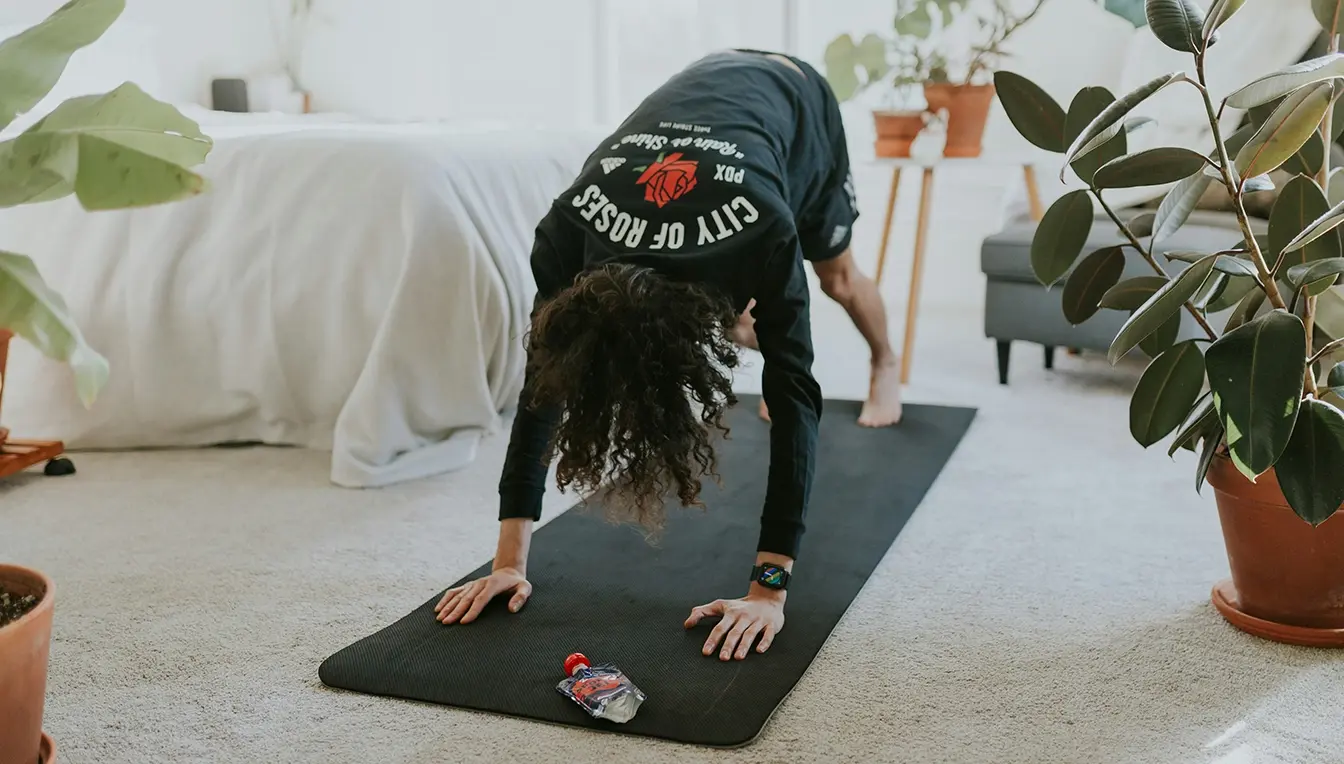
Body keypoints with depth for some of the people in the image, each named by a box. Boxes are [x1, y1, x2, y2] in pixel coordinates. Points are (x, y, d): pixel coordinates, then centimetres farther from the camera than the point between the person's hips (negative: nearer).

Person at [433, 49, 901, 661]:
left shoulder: (762, 234, -50)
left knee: (837, 277, 21)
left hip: (797, 100, -2)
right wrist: (508, 563, -37)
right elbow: (542, 389, -36)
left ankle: (886, 366, 53)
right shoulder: (565, 233, -41)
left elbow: (795, 397, -49)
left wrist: (769, 588, -53)